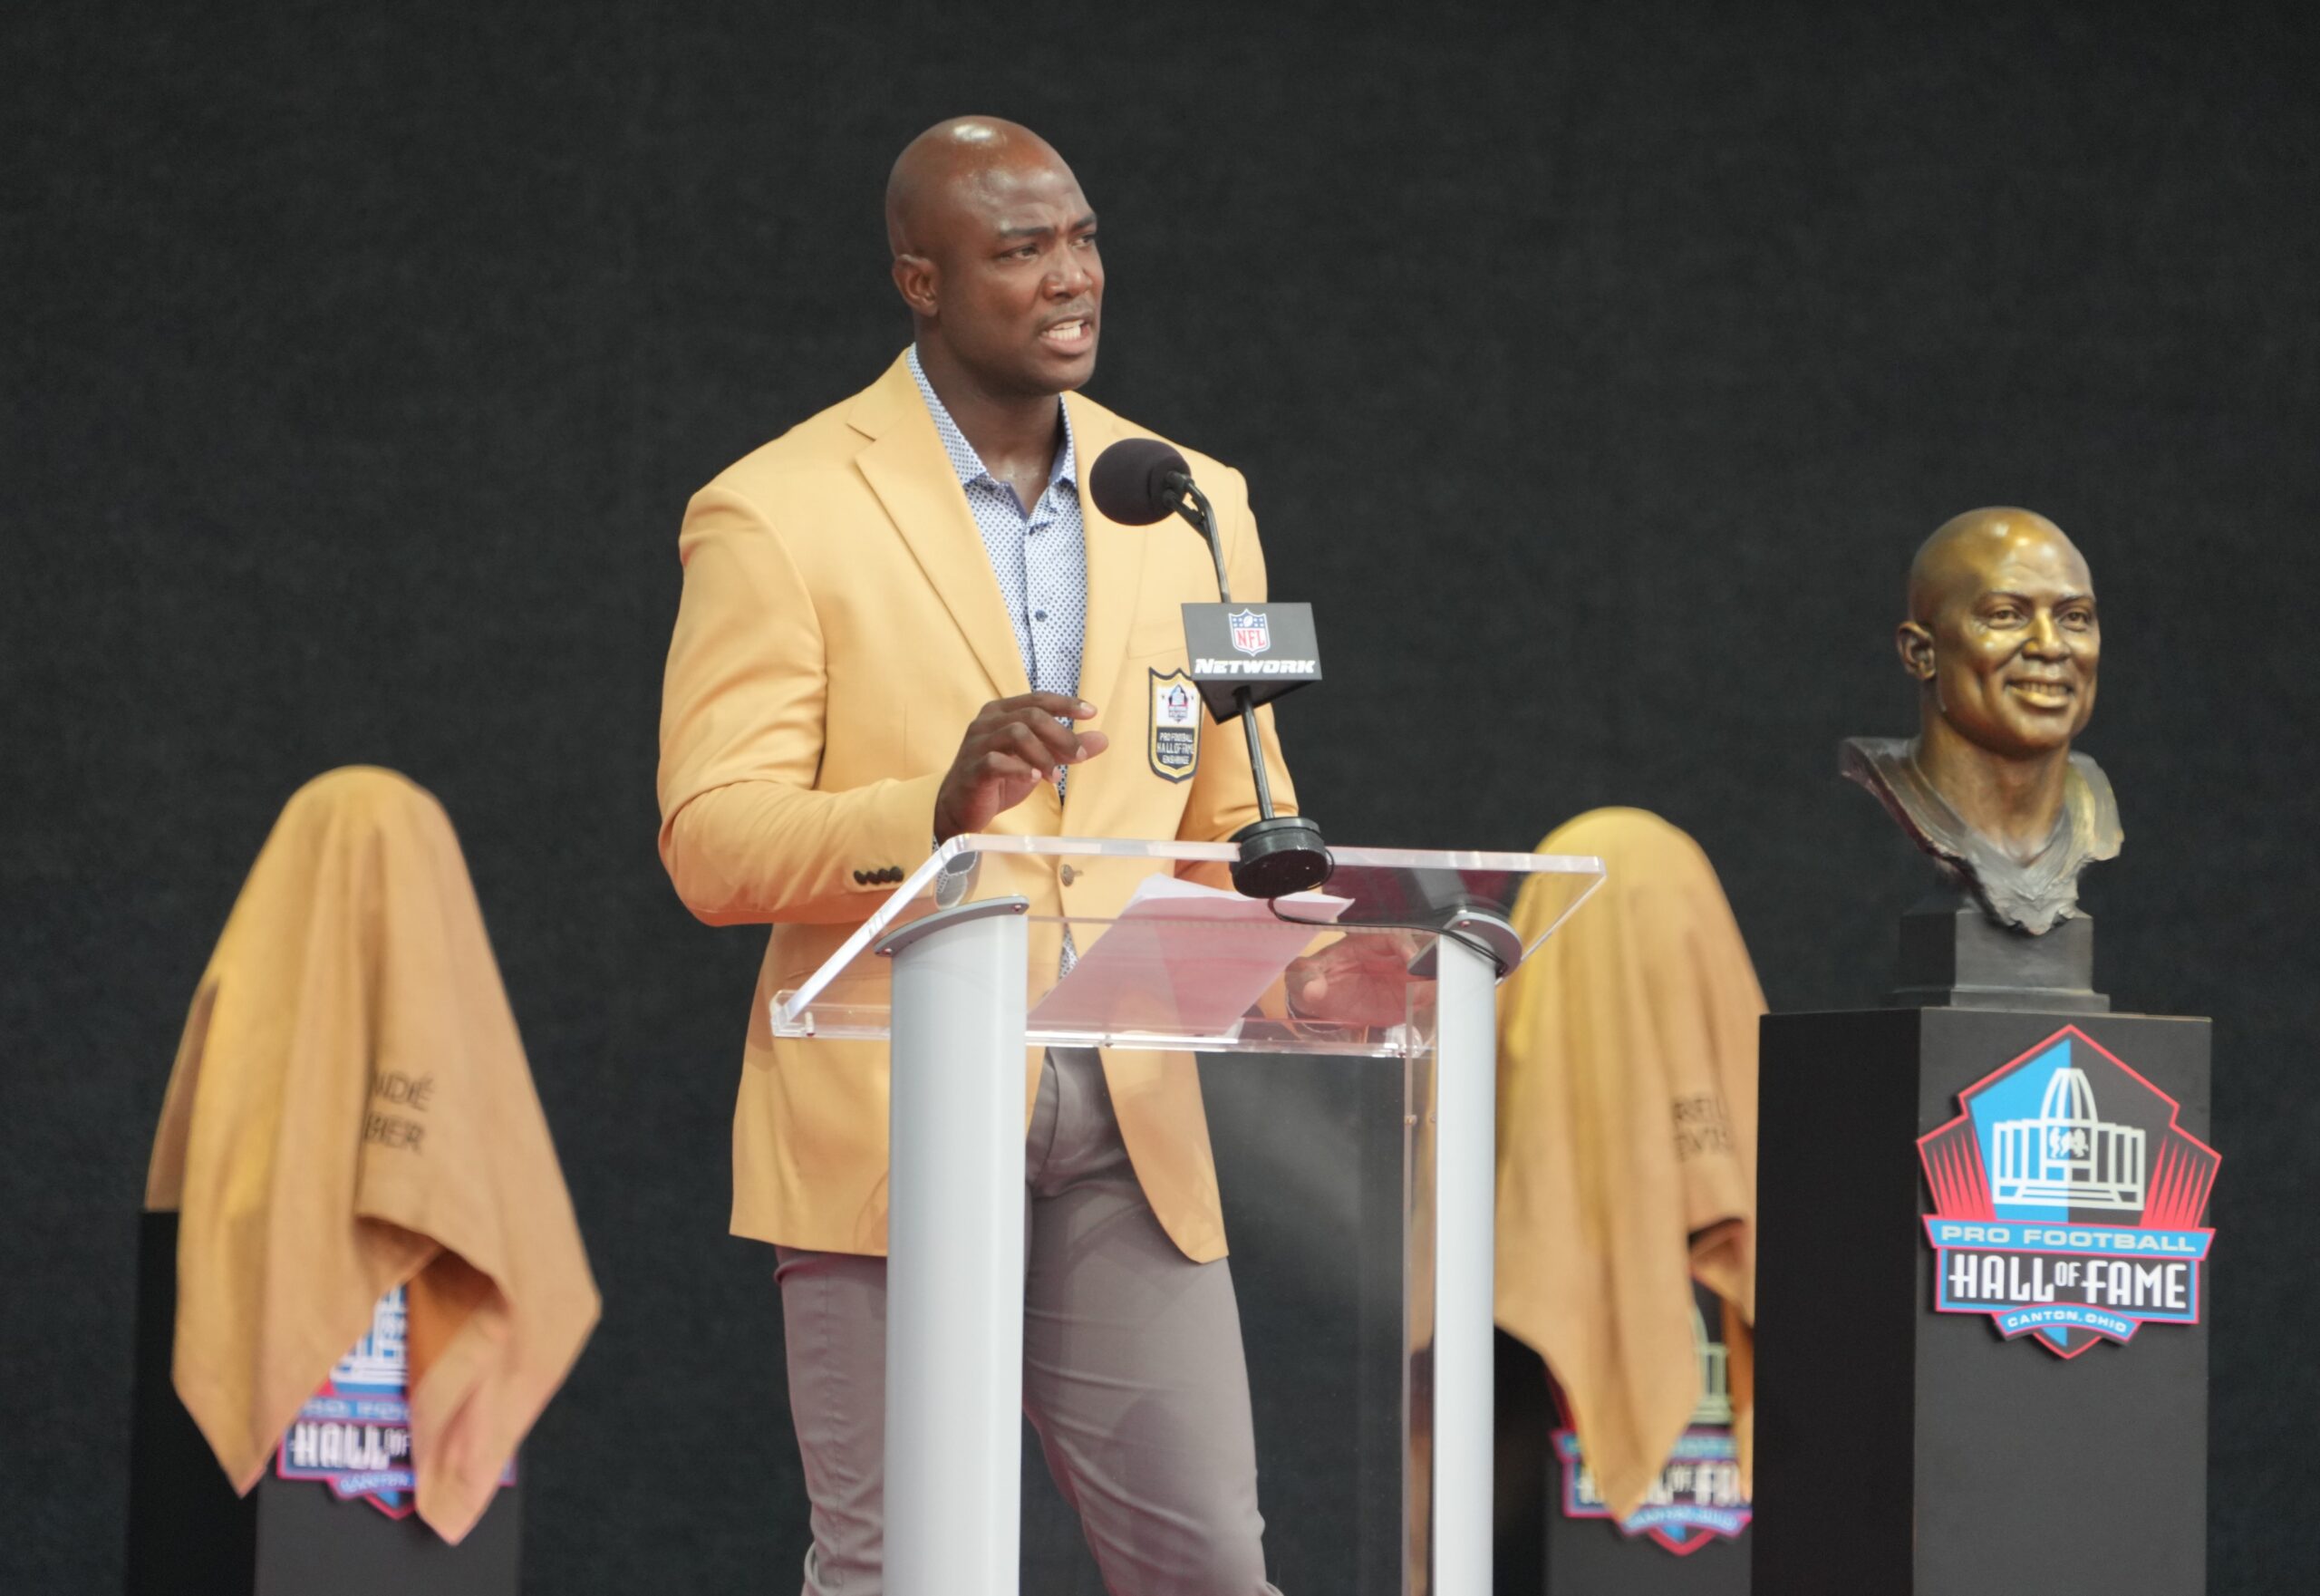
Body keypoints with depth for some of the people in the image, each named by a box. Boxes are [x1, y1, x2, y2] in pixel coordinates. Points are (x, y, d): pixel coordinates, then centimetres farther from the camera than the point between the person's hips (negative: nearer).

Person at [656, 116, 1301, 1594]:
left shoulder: (1194, 508, 14)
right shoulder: (777, 515, -2)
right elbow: (715, 849, -7)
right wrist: (936, 809, -25)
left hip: (1128, 1129, 4)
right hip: (889, 1125, -4)